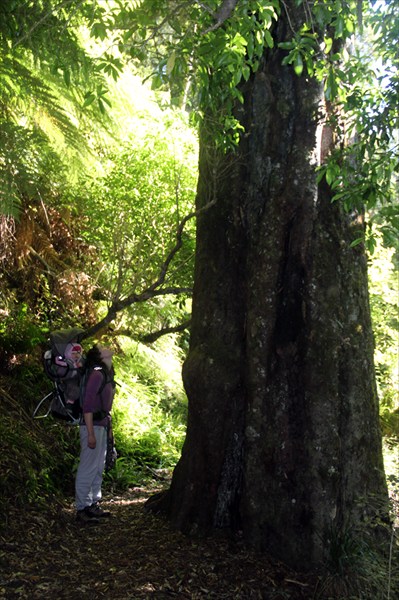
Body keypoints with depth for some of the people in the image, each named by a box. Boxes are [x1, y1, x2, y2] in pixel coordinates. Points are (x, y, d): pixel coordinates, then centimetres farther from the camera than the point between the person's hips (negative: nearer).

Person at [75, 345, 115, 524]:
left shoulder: (105, 374, 12)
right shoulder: (96, 374, -16)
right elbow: (88, 404, -20)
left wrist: (108, 427, 17)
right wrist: (90, 433, -22)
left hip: (102, 426, 10)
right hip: (93, 426, -10)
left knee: (98, 468, 14)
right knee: (88, 468, -3)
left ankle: (93, 505, 23)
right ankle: (81, 509, 5)